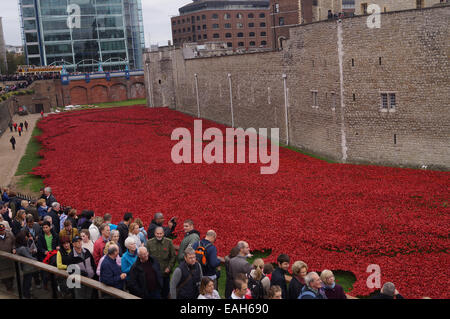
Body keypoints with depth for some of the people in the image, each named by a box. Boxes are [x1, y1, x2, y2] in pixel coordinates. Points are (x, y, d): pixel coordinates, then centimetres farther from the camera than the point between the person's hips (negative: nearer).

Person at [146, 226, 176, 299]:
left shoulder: (169, 242, -2)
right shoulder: (149, 242, -1)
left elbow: (173, 256, 2)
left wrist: (169, 267, -6)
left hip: (165, 272, 0)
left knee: (165, 291, 10)